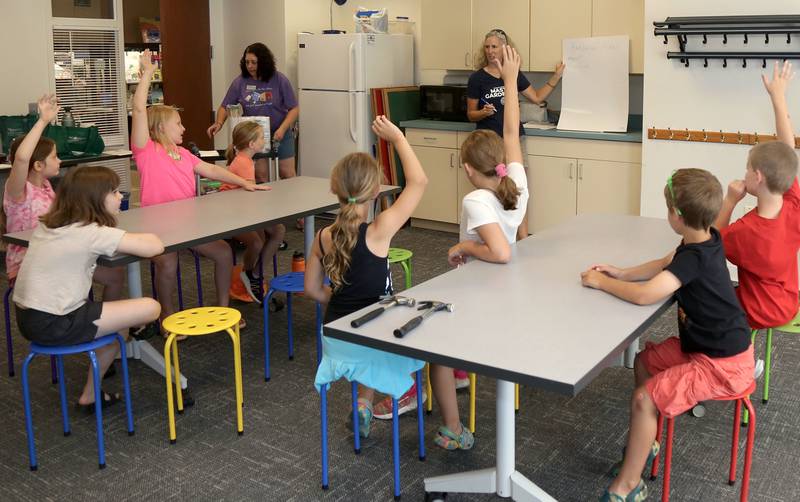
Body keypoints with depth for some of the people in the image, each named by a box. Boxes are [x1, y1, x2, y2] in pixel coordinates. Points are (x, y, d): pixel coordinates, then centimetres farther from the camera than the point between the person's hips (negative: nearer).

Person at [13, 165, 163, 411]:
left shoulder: (47, 225, 9)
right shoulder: (92, 233, -15)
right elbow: (155, 247, -20)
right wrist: (138, 238, 3)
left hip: (27, 316, 9)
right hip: (52, 325, -9)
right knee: (151, 307, -5)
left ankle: (92, 394, 28)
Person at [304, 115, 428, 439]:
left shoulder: (323, 237, -7)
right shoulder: (378, 232, -23)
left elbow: (313, 290, 4)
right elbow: (418, 182, -19)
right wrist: (397, 138, -11)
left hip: (336, 337, 5)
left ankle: (365, 401, 32)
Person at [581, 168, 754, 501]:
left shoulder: (694, 258, -29)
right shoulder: (706, 239, -1)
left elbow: (644, 295, -35)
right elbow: (664, 265, 15)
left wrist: (601, 282, -19)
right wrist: (621, 274, 3)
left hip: (723, 364, -10)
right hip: (711, 345, 10)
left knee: (644, 399, -15)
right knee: (644, 362, 18)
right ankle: (646, 442, 30)